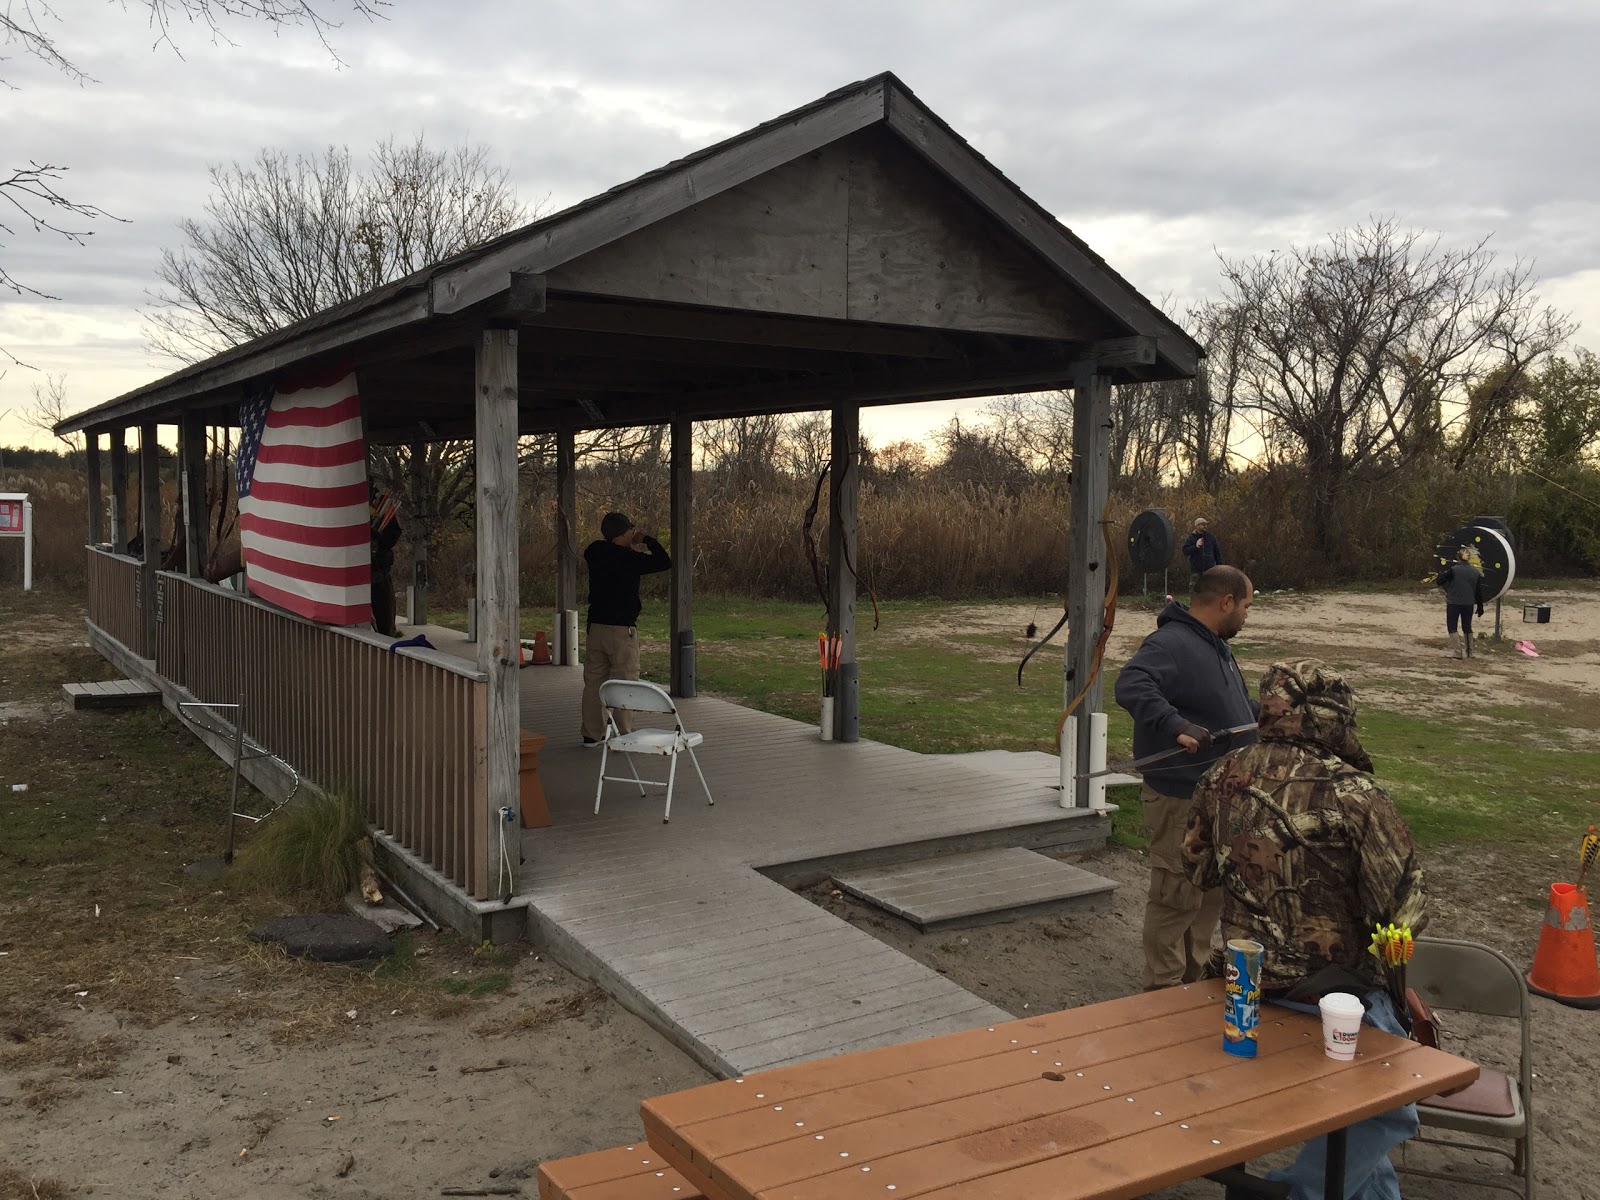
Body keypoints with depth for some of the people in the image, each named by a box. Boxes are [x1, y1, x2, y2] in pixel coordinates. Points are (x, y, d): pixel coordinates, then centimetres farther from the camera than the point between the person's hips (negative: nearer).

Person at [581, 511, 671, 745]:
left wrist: (634, 548, 18)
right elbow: (665, 563, -8)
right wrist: (647, 540, 1)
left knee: (593, 682, 11)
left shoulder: (594, 553, 4)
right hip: (622, 630, -6)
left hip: (596, 627, 6)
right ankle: (624, 734, 3)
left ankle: (592, 734, 17)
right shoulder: (629, 559, -14)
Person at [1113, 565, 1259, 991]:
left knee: (1212, 893, 20)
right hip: (1180, 800, -11)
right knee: (1177, 897, -2)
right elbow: (1131, 686, -37)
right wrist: (1176, 727, -46)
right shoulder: (1170, 644, -20)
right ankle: (1164, 990, 10)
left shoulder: (1216, 647, 15)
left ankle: (1196, 978, 35)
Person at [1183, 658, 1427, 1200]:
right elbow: (1404, 906, -20)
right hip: (1334, 991, -6)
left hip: (1246, 983, 6)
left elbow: (1198, 868, 7)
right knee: (1389, 1109, 18)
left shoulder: (1222, 779, -7)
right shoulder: (1353, 795, -24)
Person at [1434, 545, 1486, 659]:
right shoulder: (1476, 572, 3)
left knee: (1452, 627, 3)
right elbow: (1479, 591, 8)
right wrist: (1480, 606, 16)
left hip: (1453, 603, -4)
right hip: (1469, 604, 4)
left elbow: (1439, 581, -9)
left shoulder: (1453, 569, -12)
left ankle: (1457, 652, -9)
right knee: (1467, 627, 17)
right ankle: (1469, 652, 21)